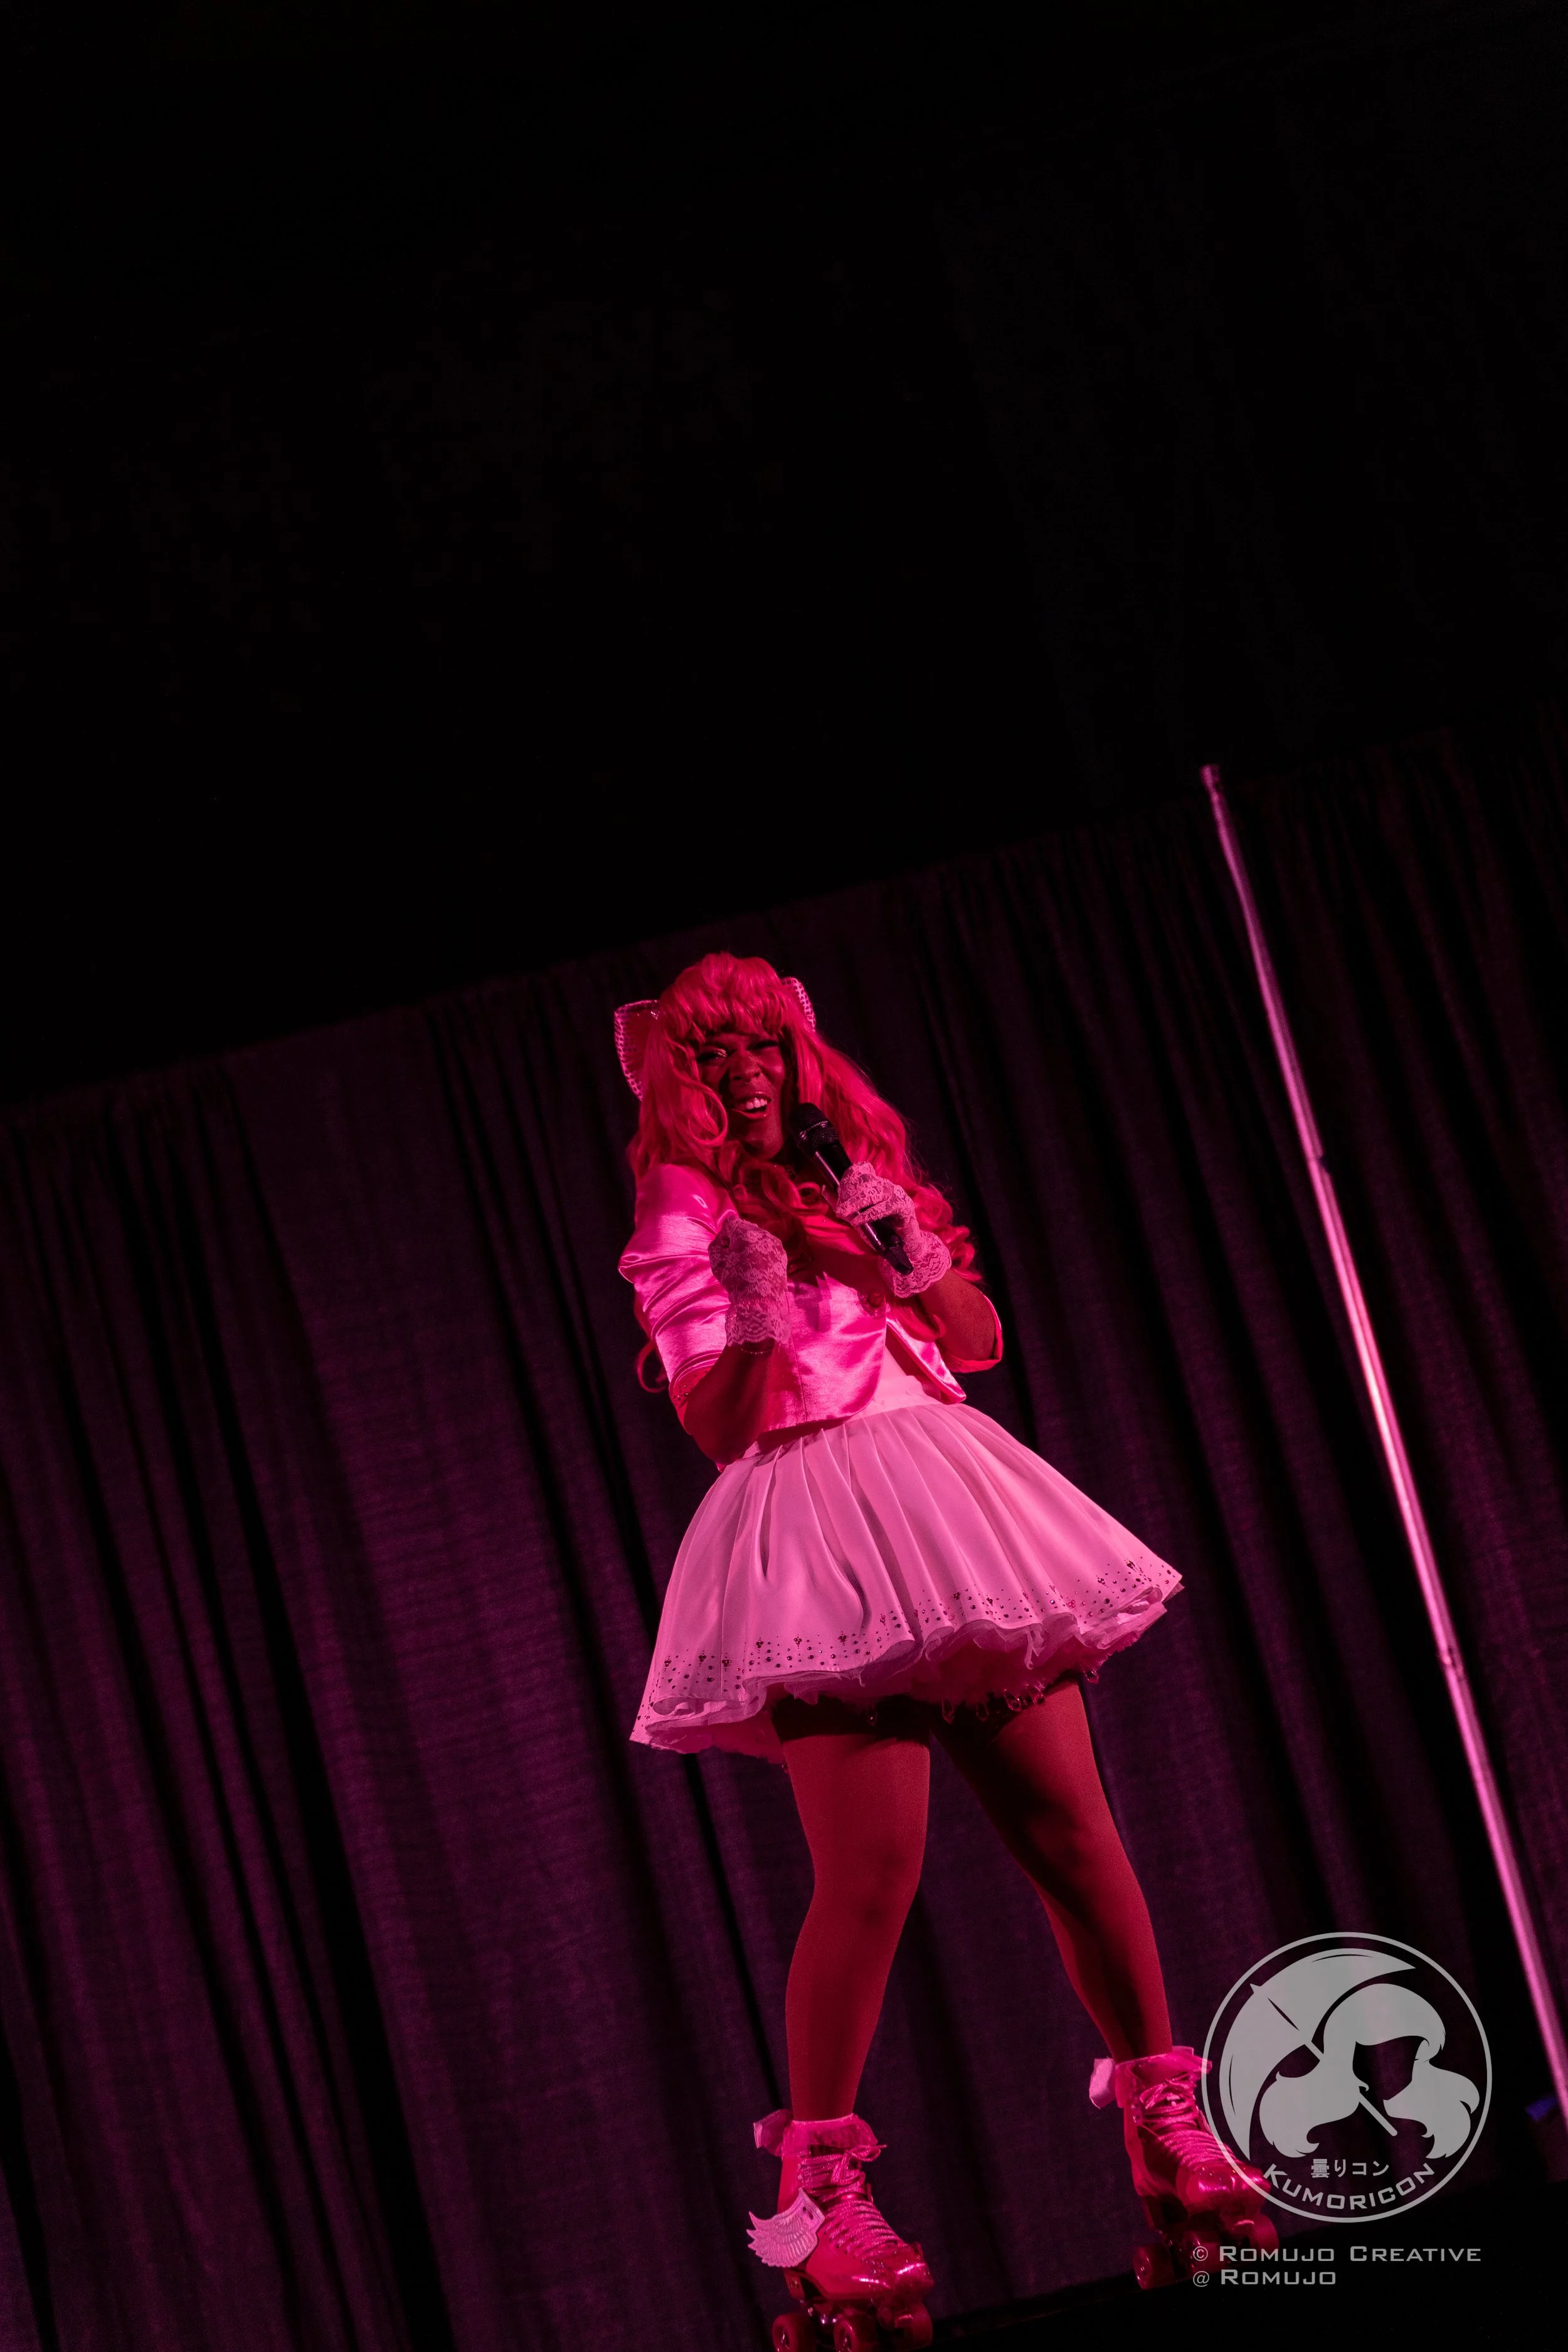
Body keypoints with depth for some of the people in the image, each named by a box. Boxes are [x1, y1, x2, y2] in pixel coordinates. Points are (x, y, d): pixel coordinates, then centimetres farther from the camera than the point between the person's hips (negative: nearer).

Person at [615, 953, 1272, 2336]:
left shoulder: (868, 1176, 19)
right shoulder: (685, 1221, 4)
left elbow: (984, 1344, 16)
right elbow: (716, 1427, -3)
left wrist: (921, 1265, -1)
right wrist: (756, 1317, -19)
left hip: (950, 1516, 5)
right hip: (816, 1532, -5)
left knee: (1074, 1832, -1)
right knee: (871, 1877, -15)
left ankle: (1173, 2132, 10)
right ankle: (820, 2199, -6)